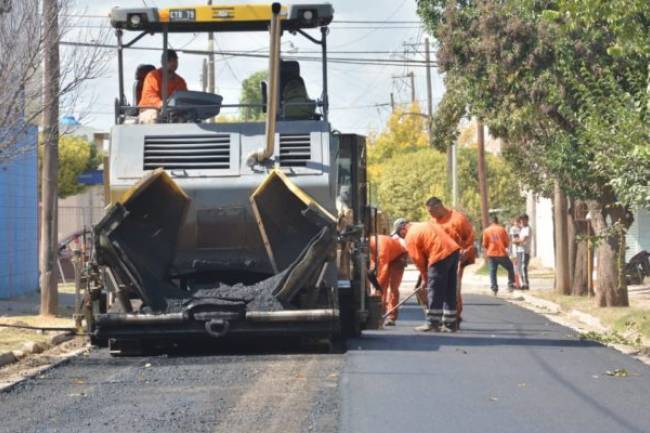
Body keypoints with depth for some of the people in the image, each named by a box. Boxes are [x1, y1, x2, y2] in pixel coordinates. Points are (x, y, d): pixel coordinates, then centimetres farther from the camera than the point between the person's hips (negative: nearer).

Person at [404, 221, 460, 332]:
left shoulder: (410, 237, 1)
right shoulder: (426, 224, 24)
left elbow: (419, 260, 2)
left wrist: (425, 279, 16)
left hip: (440, 256, -8)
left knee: (434, 291, 2)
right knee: (449, 291, 13)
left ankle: (432, 323, 5)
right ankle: (450, 323, 17)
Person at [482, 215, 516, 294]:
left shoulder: (486, 231, 0)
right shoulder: (502, 229, -2)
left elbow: (485, 244, 2)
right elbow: (507, 242, 0)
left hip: (491, 254, 1)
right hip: (502, 253, -1)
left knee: (492, 271, 5)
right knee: (510, 268, 16)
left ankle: (494, 288, -5)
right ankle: (511, 284, 10)